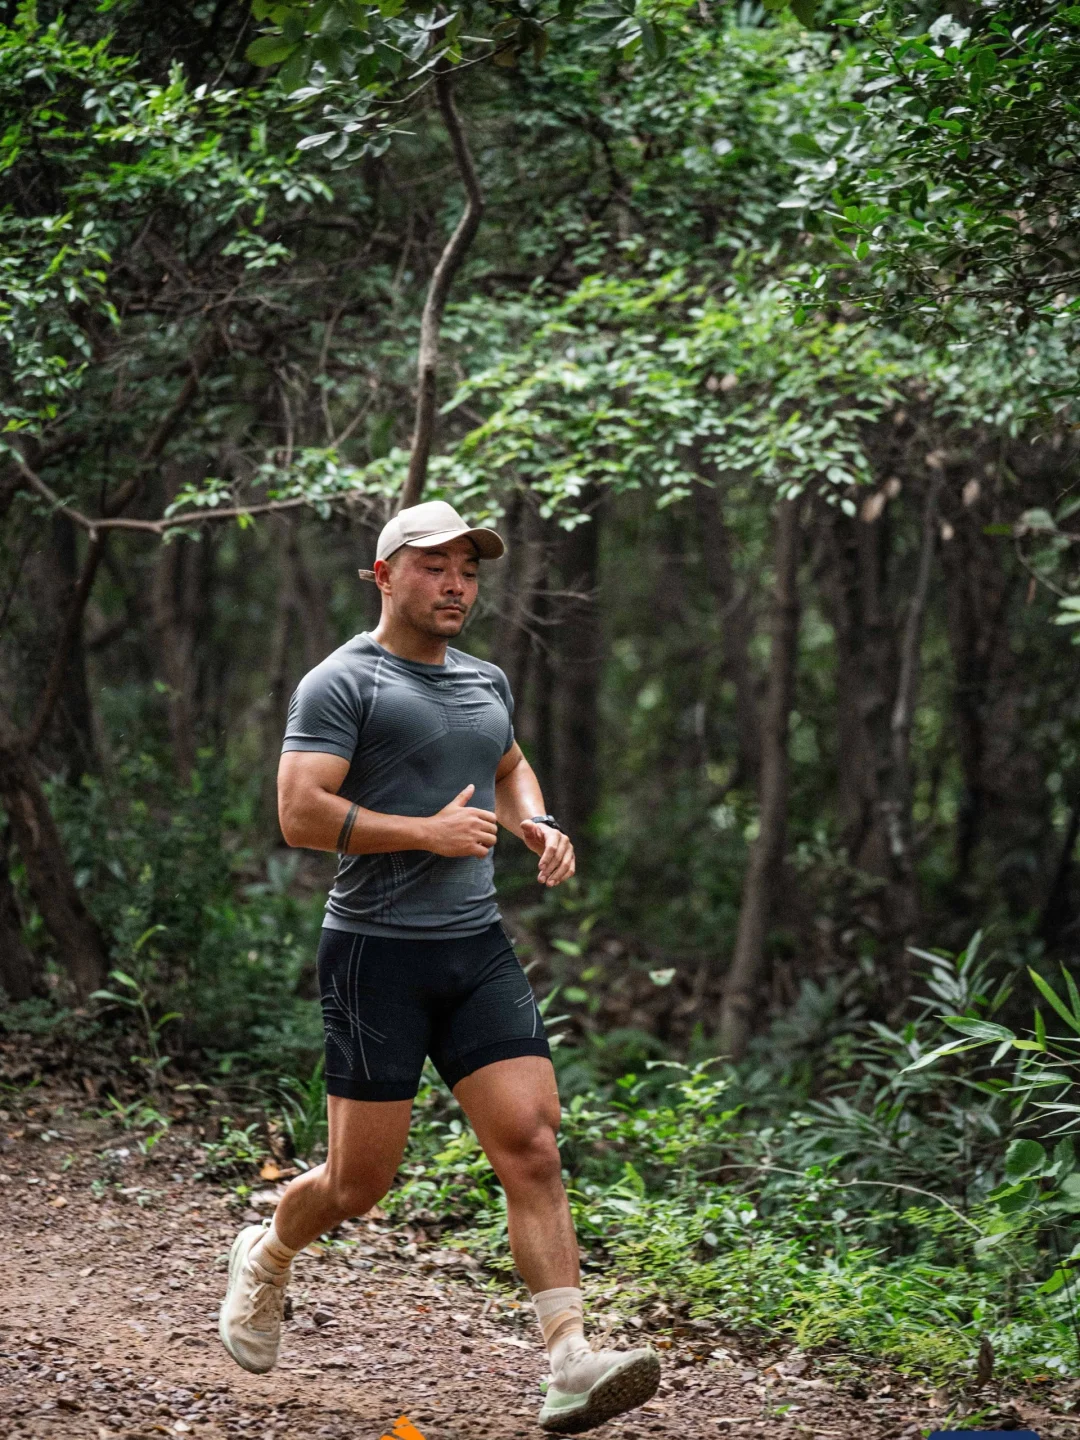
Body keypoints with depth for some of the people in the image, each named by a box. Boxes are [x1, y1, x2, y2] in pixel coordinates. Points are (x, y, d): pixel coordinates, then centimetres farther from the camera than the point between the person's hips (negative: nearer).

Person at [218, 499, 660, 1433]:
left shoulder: (487, 683, 16)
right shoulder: (344, 683, -7)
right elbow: (301, 814, -16)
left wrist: (537, 825, 15)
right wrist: (427, 832, -16)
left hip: (479, 948, 6)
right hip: (377, 949, -5)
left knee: (533, 1147, -9)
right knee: (363, 1178, 2)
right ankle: (267, 1256, 35)